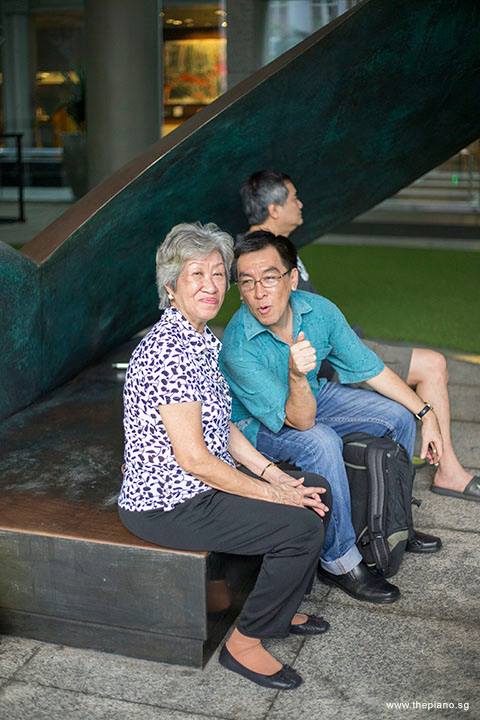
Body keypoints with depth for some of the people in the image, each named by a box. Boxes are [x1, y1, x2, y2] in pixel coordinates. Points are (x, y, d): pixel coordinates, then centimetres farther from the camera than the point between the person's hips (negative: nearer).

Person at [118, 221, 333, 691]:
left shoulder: (201, 339, 8)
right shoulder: (169, 350, -24)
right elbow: (193, 458, -25)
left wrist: (276, 476, 3)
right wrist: (273, 494, -16)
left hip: (200, 485, 10)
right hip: (167, 506, -10)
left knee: (316, 492, 11)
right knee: (302, 525, -16)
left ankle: (278, 613, 27)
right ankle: (244, 643, 2)